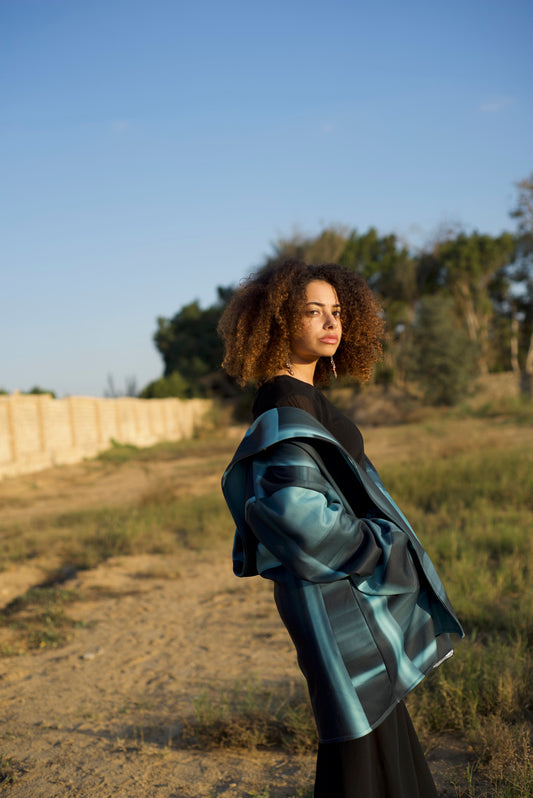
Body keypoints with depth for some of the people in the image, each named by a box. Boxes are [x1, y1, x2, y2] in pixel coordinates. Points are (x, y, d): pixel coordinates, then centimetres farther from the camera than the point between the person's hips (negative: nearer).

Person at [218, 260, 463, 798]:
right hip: (333, 594, -10)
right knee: (360, 736, 0)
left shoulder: (302, 397, 11)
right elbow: (296, 505, -31)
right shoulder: (284, 403, -18)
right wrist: (380, 550, -18)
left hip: (345, 586, 10)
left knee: (379, 726, 20)